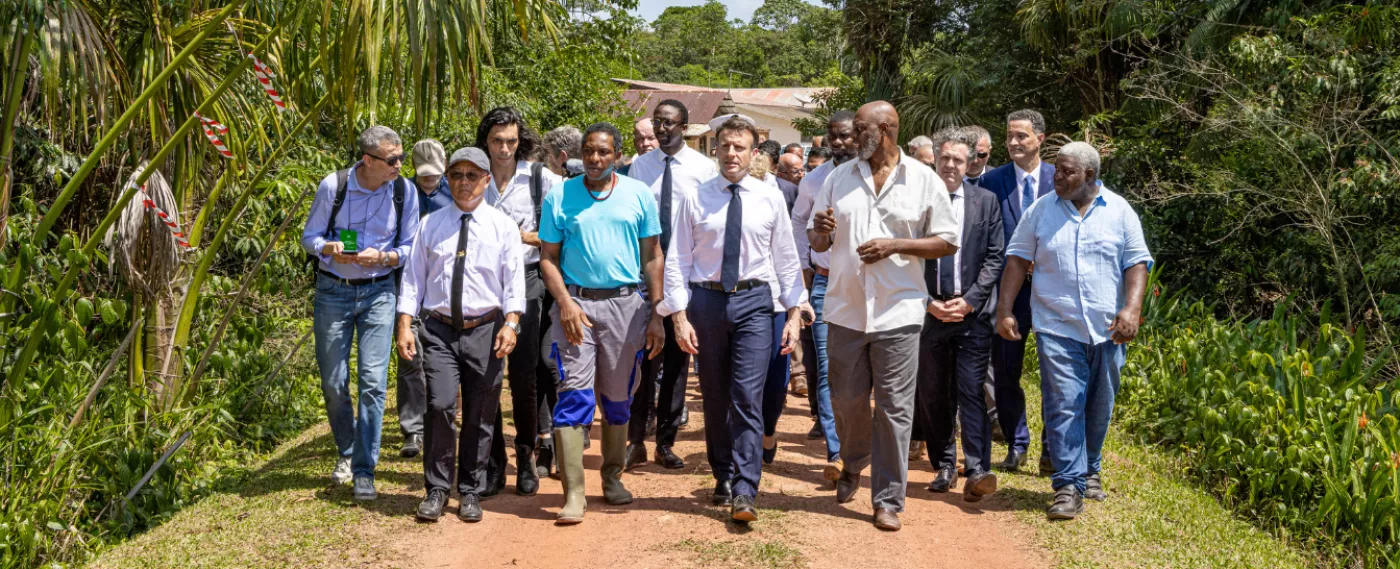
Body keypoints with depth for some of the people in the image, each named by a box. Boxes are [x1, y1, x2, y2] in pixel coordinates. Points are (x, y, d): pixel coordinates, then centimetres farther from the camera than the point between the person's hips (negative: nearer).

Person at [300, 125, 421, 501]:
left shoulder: (404, 192, -4)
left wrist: (382, 257, -17)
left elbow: (410, 247, 3)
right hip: (333, 290, 0)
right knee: (333, 382, 6)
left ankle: (364, 470, 1)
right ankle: (346, 452, 31)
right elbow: (309, 237, 0)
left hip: (379, 291, 0)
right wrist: (331, 248, -22)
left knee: (373, 381, -7)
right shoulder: (333, 186, -8)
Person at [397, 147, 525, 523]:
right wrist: (405, 325, -1)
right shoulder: (430, 224, 8)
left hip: (485, 329, 0)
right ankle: (437, 489, 3)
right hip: (440, 329, 0)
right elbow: (413, 276, 7)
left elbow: (514, 281, 0)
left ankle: (470, 492, 20)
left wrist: (511, 323, -14)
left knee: (480, 416, 6)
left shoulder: (503, 226, 4)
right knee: (440, 406, -13)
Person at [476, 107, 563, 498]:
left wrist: (528, 236, -9)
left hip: (524, 279, -1)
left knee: (524, 374, -1)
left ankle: (526, 458, 14)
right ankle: (492, 462, 12)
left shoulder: (540, 177, 1)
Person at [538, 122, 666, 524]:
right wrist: (565, 303, -11)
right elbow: (548, 258, 4)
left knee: (618, 397, 11)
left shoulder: (638, 195, 5)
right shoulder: (560, 197, 3)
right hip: (575, 301, -1)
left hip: (626, 303, 1)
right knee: (574, 395, -8)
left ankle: (613, 477, 28)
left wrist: (656, 315, 1)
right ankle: (573, 494, -6)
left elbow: (653, 257, 6)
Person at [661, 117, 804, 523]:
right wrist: (680, 315, -7)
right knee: (714, 396, 11)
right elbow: (678, 260, 0)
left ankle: (744, 492, -7)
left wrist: (793, 312, 1)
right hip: (706, 298, 1)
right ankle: (724, 477, 27)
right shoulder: (696, 199, 1)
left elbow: (786, 259, 6)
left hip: (754, 299, -1)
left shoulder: (770, 199, 4)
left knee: (747, 397, -8)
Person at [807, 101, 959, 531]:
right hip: (845, 310, 3)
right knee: (846, 400, 12)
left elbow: (947, 242, -1)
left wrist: (895, 245, -14)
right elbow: (817, 242, 11)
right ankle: (853, 465, 40)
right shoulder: (839, 178, 8)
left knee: (894, 408, 0)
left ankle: (888, 501, 10)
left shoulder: (924, 181, -1)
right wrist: (820, 231, -14)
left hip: (897, 313, -3)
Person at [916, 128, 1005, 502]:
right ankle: (944, 467, 20)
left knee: (971, 391, -8)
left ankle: (977, 472, -11)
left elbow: (995, 257, 3)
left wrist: (968, 300, -7)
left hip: (973, 313, -1)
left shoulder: (986, 201, 6)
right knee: (932, 395, 7)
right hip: (928, 312, 1)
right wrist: (927, 302, -6)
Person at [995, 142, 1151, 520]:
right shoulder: (1040, 211, 4)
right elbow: (1017, 260, 5)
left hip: (1106, 329, 2)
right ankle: (1068, 485, -7)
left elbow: (1137, 264, 3)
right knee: (1064, 404, -10)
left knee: (1099, 407, 12)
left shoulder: (1119, 211, 5)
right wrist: (1005, 310, -2)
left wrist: (1132, 308, -11)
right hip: (1057, 327, -1)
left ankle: (1088, 470, 31)